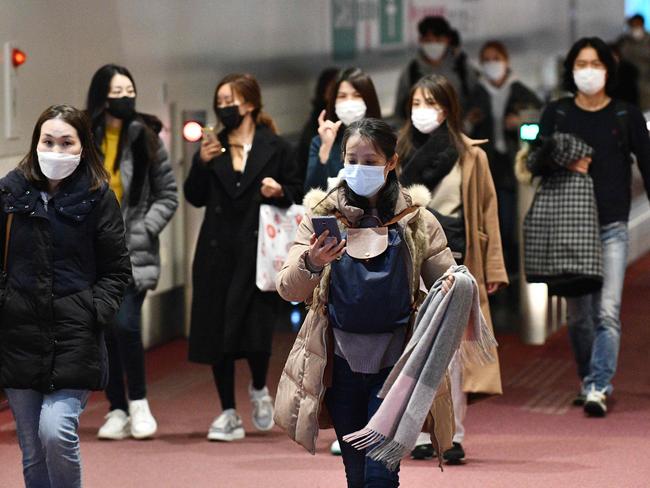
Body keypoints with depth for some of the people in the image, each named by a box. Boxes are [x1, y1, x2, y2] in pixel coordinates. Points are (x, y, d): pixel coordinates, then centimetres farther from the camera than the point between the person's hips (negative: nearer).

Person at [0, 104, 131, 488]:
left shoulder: (99, 198, 0)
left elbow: (117, 272, 4)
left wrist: (95, 312, -10)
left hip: (74, 338, -3)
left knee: (56, 432, -20)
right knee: (32, 452, 6)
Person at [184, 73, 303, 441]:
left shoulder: (276, 148, 1)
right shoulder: (214, 148, 10)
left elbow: (298, 196, 5)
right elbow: (195, 198, 8)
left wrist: (279, 193, -16)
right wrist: (202, 164, -6)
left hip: (258, 252, -3)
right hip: (218, 252, 3)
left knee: (254, 327, -10)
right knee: (217, 332, 2)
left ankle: (259, 389, 21)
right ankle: (229, 414, 11)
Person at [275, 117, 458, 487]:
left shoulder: (417, 220, 2)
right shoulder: (322, 215, 3)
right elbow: (289, 289, -5)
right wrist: (311, 265, -28)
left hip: (394, 362, -1)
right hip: (341, 362, 2)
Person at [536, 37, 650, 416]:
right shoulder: (556, 114, 7)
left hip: (611, 227, -2)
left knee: (607, 311, -12)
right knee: (577, 313, 6)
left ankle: (599, 389, -17)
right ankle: (588, 381, 20)